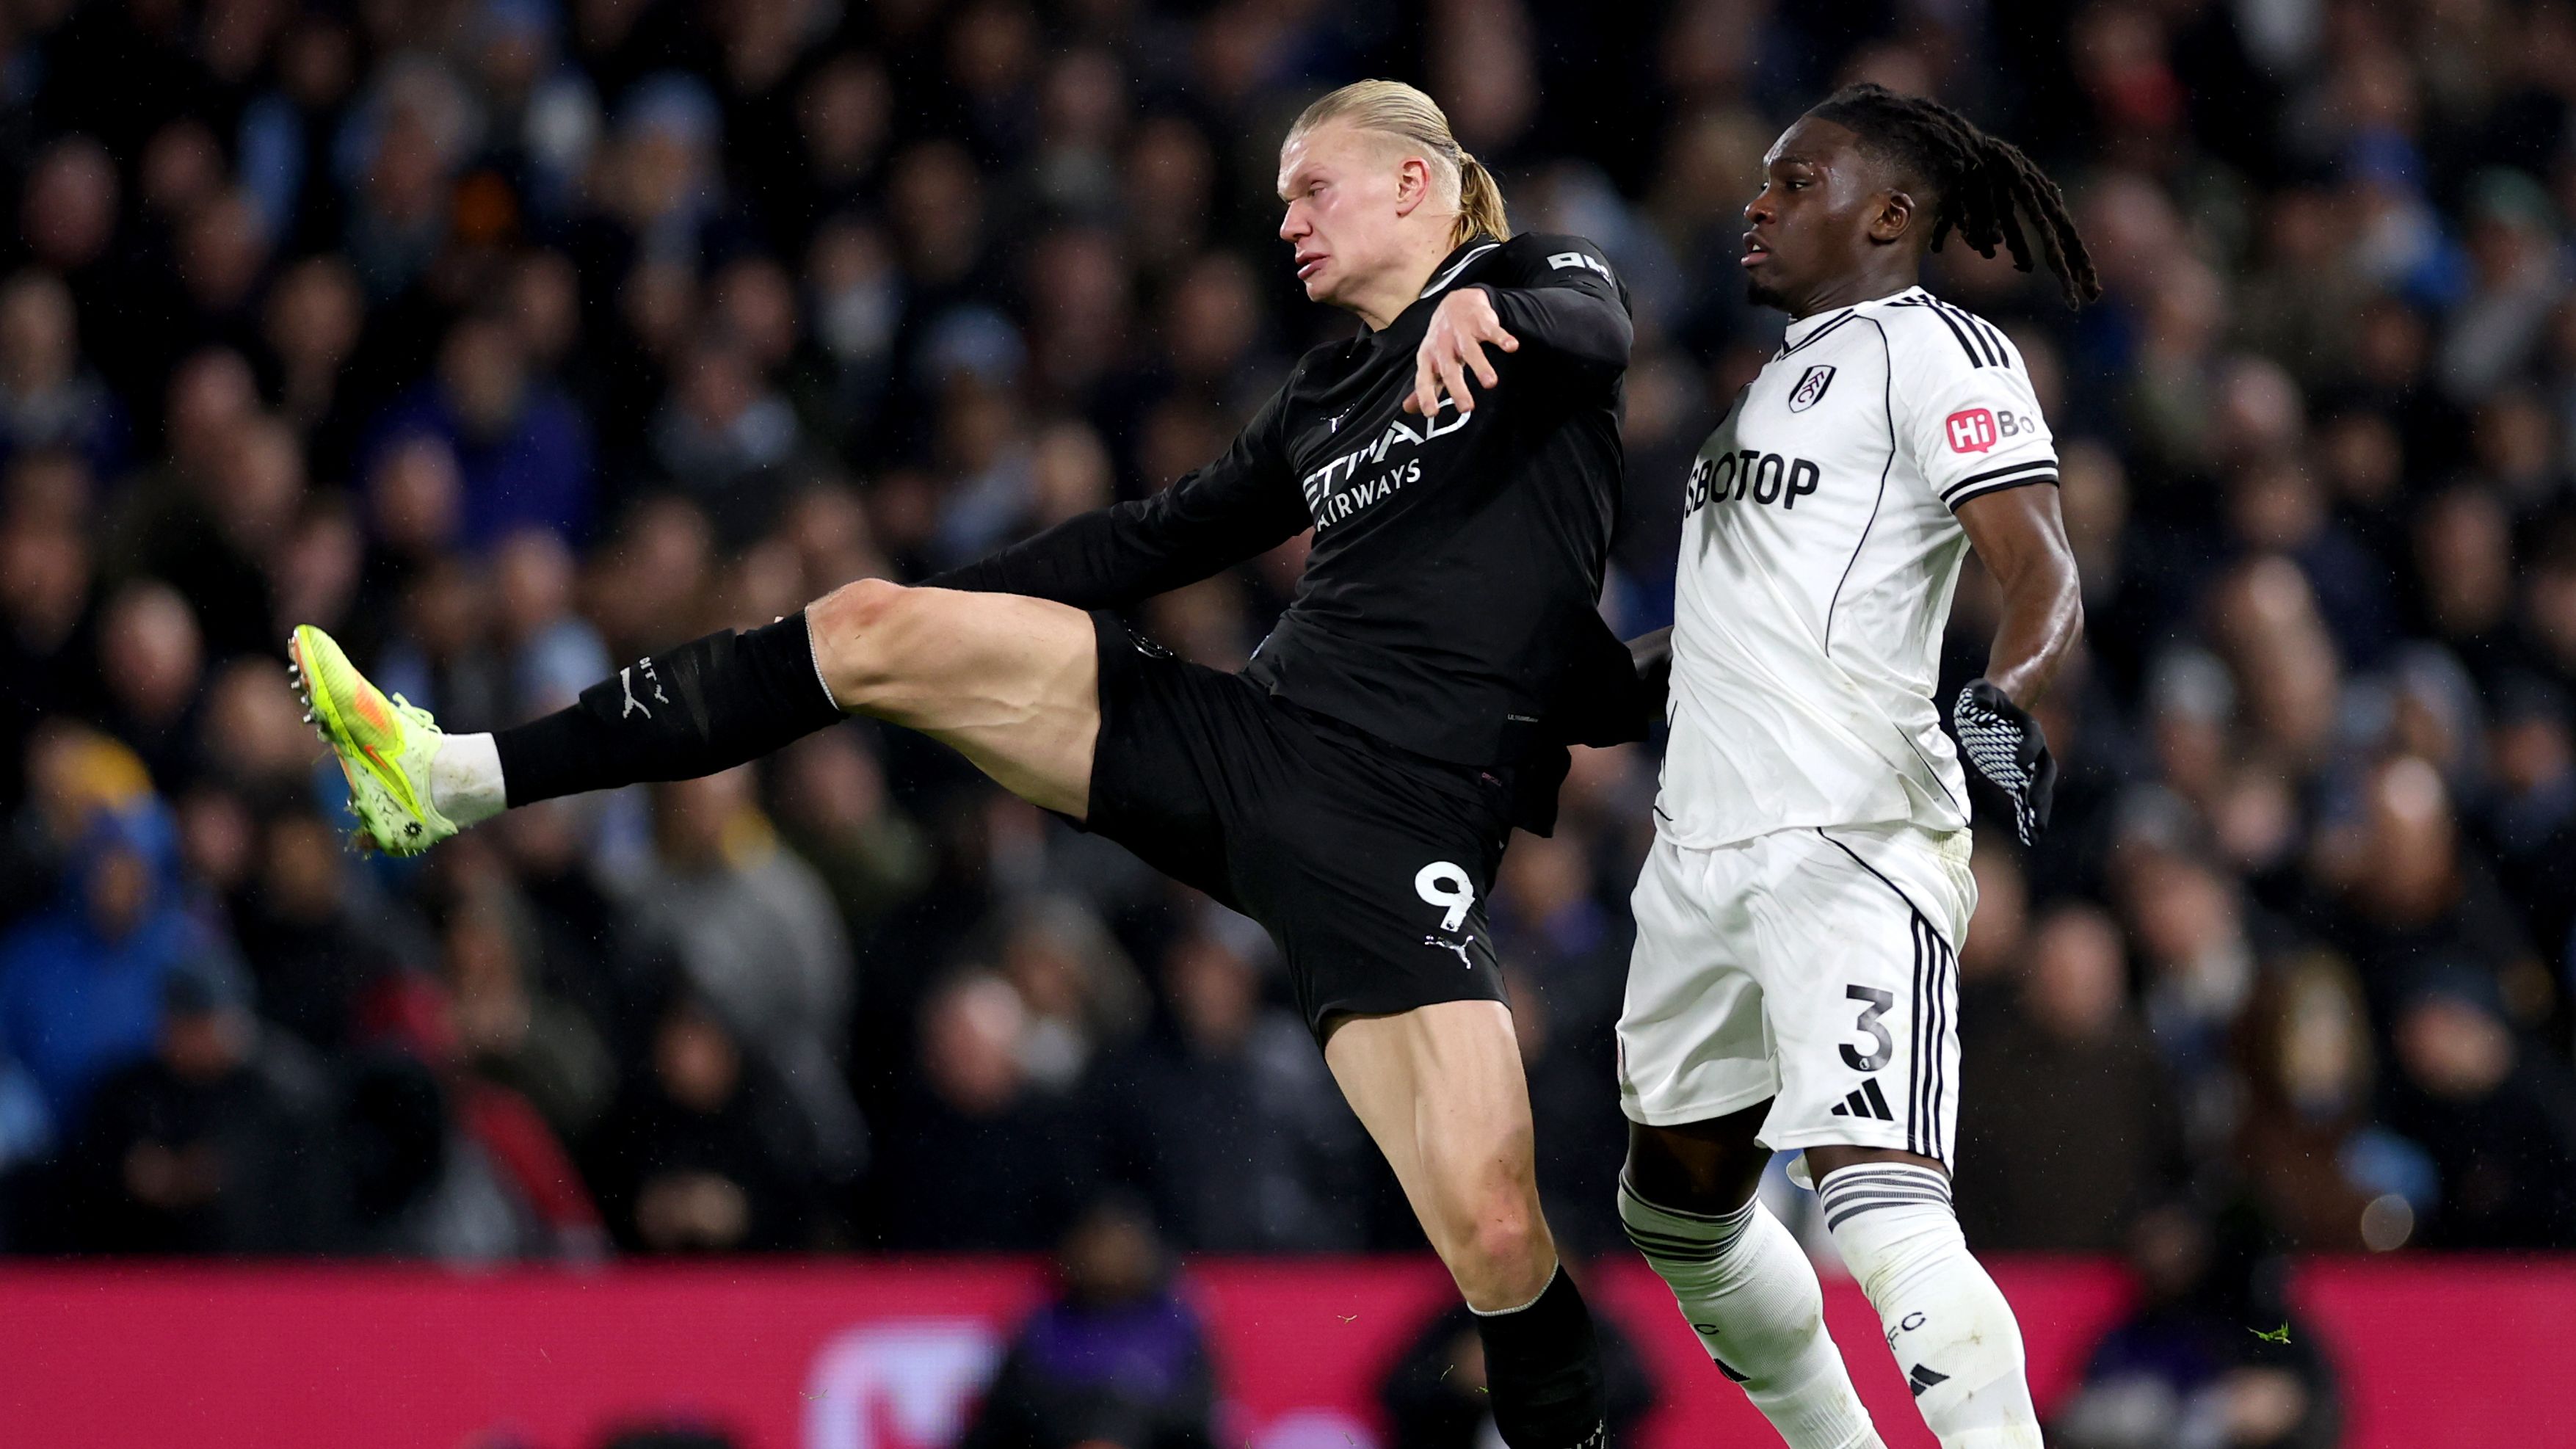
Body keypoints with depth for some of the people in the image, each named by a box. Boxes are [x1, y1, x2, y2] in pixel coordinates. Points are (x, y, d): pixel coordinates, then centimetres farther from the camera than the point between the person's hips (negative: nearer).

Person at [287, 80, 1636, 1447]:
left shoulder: (1536, 283, 6)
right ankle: (456, 779, -3)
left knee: (1492, 1231, -23)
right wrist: (949, 615, 32)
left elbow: (1596, 325, -17)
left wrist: (1480, 309, -39)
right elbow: (1162, 535, 32)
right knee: (867, 627, -6)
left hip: (1397, 830, -6)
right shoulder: (1326, 393, 23)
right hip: (1244, 730, 6)